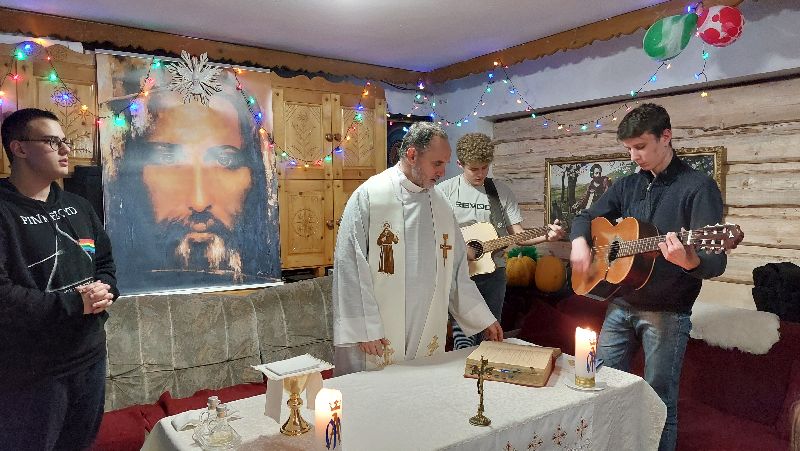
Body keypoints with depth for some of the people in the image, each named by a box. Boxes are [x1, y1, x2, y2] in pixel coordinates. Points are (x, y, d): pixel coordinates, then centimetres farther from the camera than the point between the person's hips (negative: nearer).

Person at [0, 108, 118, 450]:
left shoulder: (79, 206, 11)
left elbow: (105, 263, 16)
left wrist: (104, 290, -6)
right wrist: (74, 303, -20)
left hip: (90, 358, 7)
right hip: (29, 374, -6)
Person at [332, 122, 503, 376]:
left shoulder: (440, 205, 10)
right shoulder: (368, 196, -8)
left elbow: (457, 270, 15)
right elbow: (349, 267, -11)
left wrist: (484, 319, 15)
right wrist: (364, 329, -14)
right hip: (377, 337, -5)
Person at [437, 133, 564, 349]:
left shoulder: (502, 191, 6)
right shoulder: (445, 190, -1)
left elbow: (518, 235, 4)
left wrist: (546, 236, -13)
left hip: (493, 272, 3)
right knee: (464, 343, -13)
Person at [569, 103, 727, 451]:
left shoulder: (698, 187, -11)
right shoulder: (627, 185, 7)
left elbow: (716, 263, -18)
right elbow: (586, 217, 15)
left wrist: (688, 261, -41)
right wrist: (580, 242, -8)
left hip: (668, 312, -5)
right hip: (621, 304, 6)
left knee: (659, 403, 5)